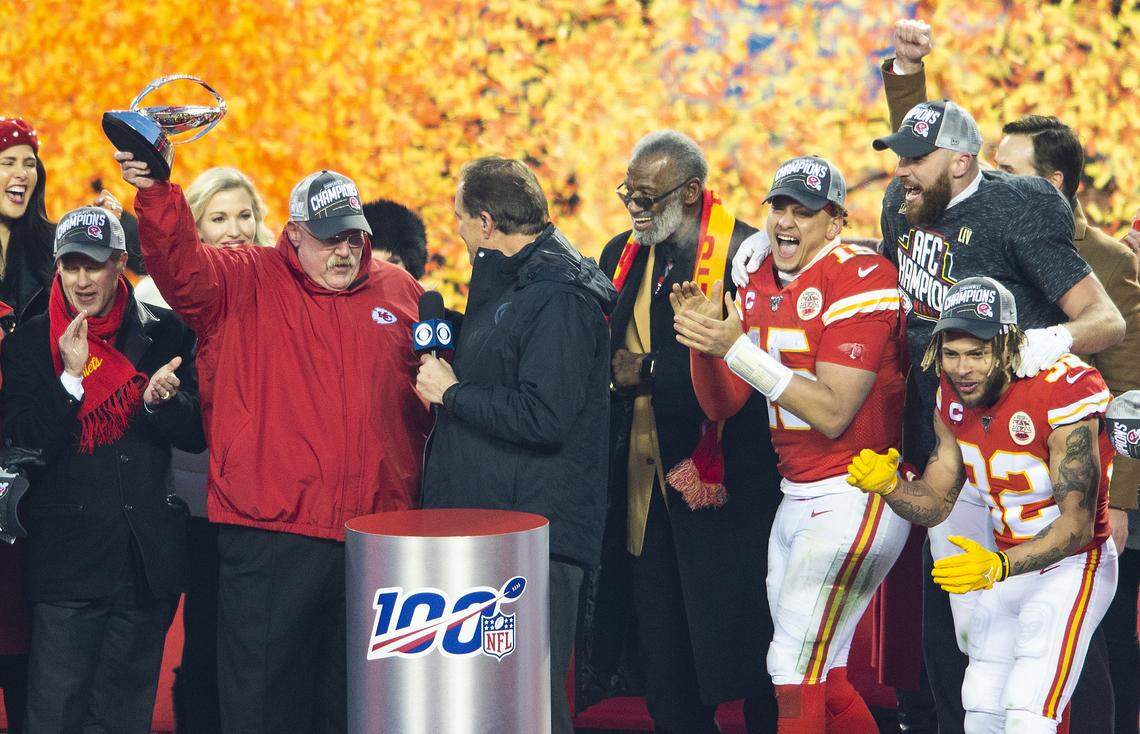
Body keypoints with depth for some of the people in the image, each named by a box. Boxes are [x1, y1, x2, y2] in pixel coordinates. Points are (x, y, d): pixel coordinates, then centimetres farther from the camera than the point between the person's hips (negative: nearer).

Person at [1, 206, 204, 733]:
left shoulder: (164, 334, 5)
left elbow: (198, 433, 5)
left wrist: (162, 401, -15)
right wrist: (70, 377, -17)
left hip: (147, 562, 2)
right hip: (66, 558, -2)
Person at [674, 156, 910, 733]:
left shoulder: (859, 279, -15)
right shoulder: (759, 284, 10)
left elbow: (833, 414, -21)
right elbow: (721, 405, 9)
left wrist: (737, 349, -23)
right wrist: (704, 338, -10)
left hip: (856, 493, -9)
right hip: (797, 497, 9)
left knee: (798, 669, -10)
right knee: (817, 673, 14)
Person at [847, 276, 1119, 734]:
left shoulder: (1061, 393, -25)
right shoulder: (954, 397, -3)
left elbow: (1077, 524, -27)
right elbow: (935, 504, 2)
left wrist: (998, 567, -42)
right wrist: (888, 485, -20)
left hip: (1072, 565, -7)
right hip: (1005, 565, 7)